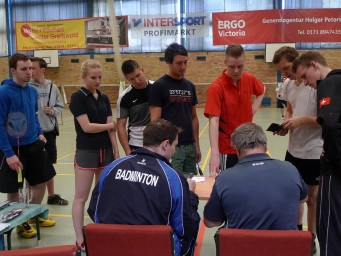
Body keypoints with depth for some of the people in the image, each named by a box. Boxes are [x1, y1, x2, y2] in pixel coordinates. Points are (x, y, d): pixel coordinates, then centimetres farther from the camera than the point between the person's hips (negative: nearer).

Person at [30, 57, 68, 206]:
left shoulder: (52, 87, 2)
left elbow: (60, 106, 10)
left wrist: (52, 111, -10)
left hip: (49, 132, 4)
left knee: (49, 165, 18)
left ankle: (52, 196, 34)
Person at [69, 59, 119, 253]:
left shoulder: (104, 98, 9)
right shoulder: (78, 97, -8)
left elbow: (111, 129, 6)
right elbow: (86, 127, -16)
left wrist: (116, 152, 2)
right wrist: (109, 125, -2)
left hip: (106, 151, 6)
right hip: (86, 152, -6)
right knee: (81, 198, 0)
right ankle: (80, 241, 5)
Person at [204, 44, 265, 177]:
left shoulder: (249, 79, -2)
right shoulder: (216, 87, -20)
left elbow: (261, 91, 21)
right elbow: (213, 121, -27)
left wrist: (253, 109, 4)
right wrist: (214, 153, -36)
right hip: (227, 147, -5)